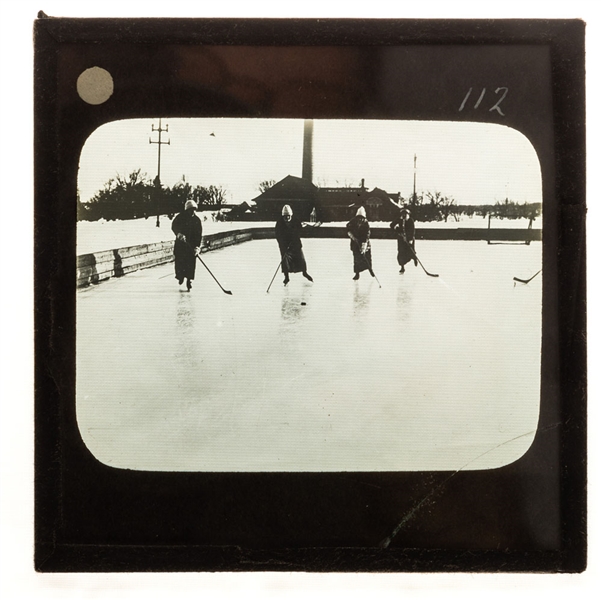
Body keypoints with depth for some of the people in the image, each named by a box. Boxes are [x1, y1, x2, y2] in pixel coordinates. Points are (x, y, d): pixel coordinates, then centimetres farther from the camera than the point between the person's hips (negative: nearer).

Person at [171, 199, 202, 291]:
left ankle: (189, 280, 3)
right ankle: (180, 276, 26)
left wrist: (197, 247, -14)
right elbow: (174, 226, -16)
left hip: (192, 243, 1)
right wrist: (179, 234, -37)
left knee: (191, 263, -7)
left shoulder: (197, 220, 0)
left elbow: (199, 235, -3)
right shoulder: (180, 217, -3)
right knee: (179, 261, -1)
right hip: (180, 243, -1)